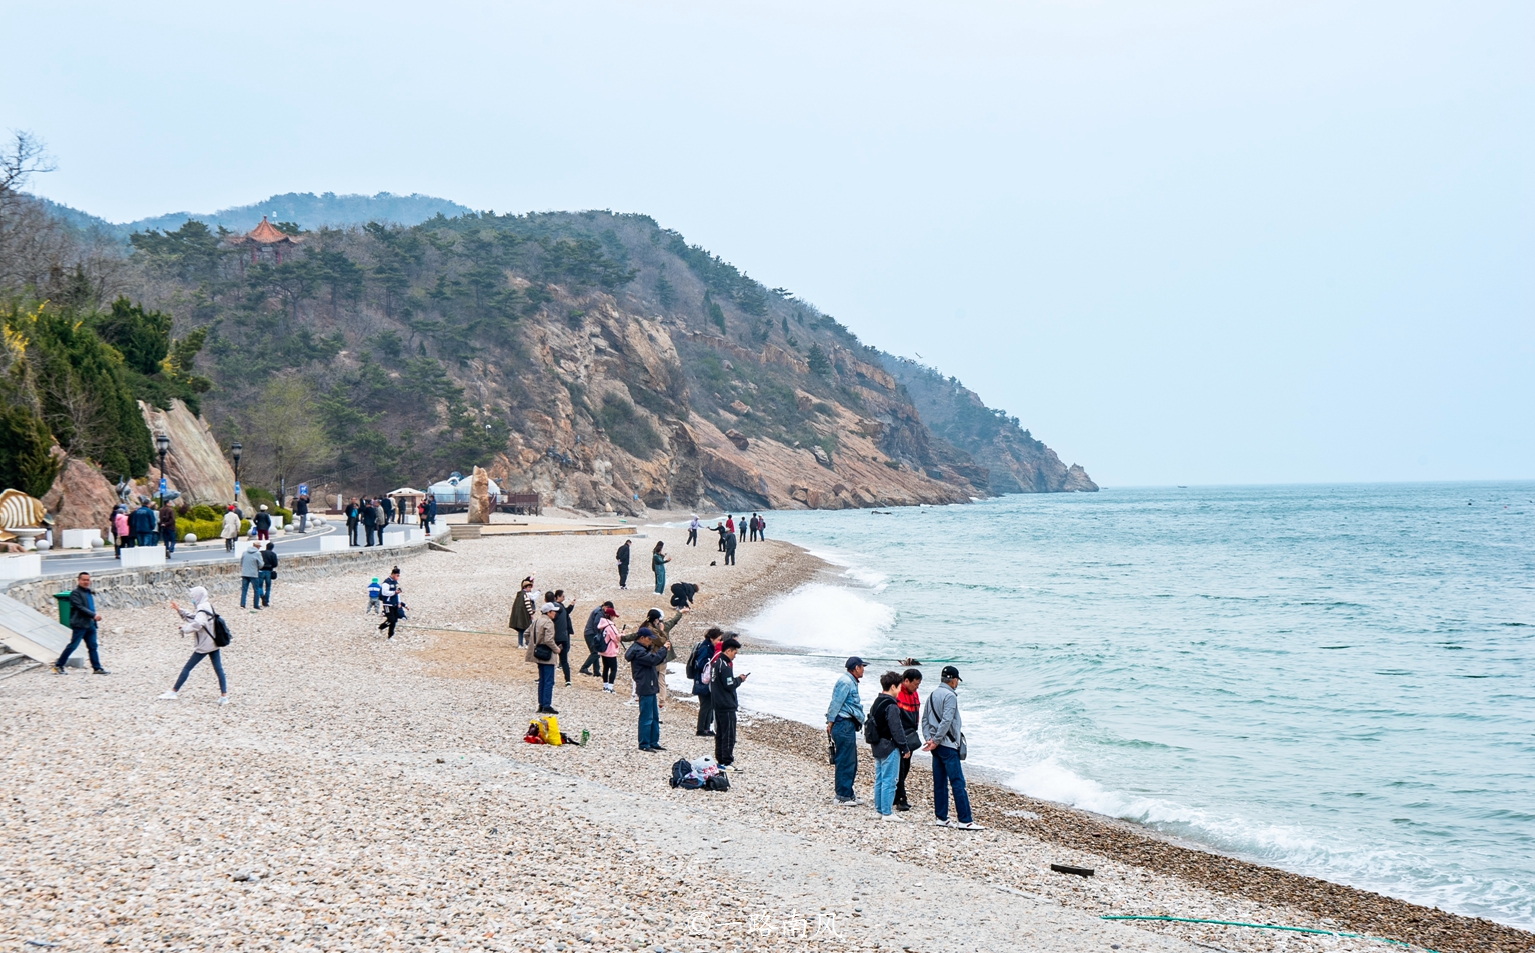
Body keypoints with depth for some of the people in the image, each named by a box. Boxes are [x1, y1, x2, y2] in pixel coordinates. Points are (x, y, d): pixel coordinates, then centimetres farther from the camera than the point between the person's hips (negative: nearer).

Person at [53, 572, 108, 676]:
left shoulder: (89, 593, 18)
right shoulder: (75, 593, -9)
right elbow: (80, 607, -18)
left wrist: (96, 615, 7)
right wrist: (94, 615, -21)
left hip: (90, 624, 8)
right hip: (79, 624, -8)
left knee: (93, 646, 6)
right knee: (73, 646, -5)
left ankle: (97, 668, 7)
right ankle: (58, 665, 5)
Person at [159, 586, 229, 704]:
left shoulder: (202, 610, -17)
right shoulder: (207, 606, 11)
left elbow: (197, 624, -36)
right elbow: (192, 617, 22)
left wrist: (184, 629, -23)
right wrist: (179, 610, 15)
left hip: (204, 646, -9)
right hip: (213, 644, 9)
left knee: (187, 668, 2)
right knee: (219, 669, 5)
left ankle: (174, 692, 10)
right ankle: (224, 696, 2)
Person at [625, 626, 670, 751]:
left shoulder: (642, 649, 18)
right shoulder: (637, 651, -15)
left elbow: (656, 661, 19)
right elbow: (653, 660, -26)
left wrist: (664, 651, 5)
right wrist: (663, 649, -16)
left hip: (650, 688, 11)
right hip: (645, 688, -11)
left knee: (655, 716, 14)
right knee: (646, 717, -6)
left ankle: (653, 742, 19)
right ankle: (644, 744, -1)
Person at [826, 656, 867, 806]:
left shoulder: (851, 682, 20)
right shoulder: (845, 682, -13)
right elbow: (836, 703, -16)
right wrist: (830, 723, -14)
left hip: (849, 726, 11)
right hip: (844, 725, -11)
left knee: (851, 763, 15)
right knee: (845, 762, -6)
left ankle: (848, 794, 22)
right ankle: (842, 796, -2)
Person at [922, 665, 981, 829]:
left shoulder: (932, 695, 13)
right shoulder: (950, 696, -13)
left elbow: (925, 720, 12)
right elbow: (946, 721, -20)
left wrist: (929, 738, 2)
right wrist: (936, 741, -14)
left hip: (937, 746, 9)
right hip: (948, 746, -8)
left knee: (940, 783, 10)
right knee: (958, 783, -6)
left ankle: (942, 818, 13)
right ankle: (965, 820, -6)